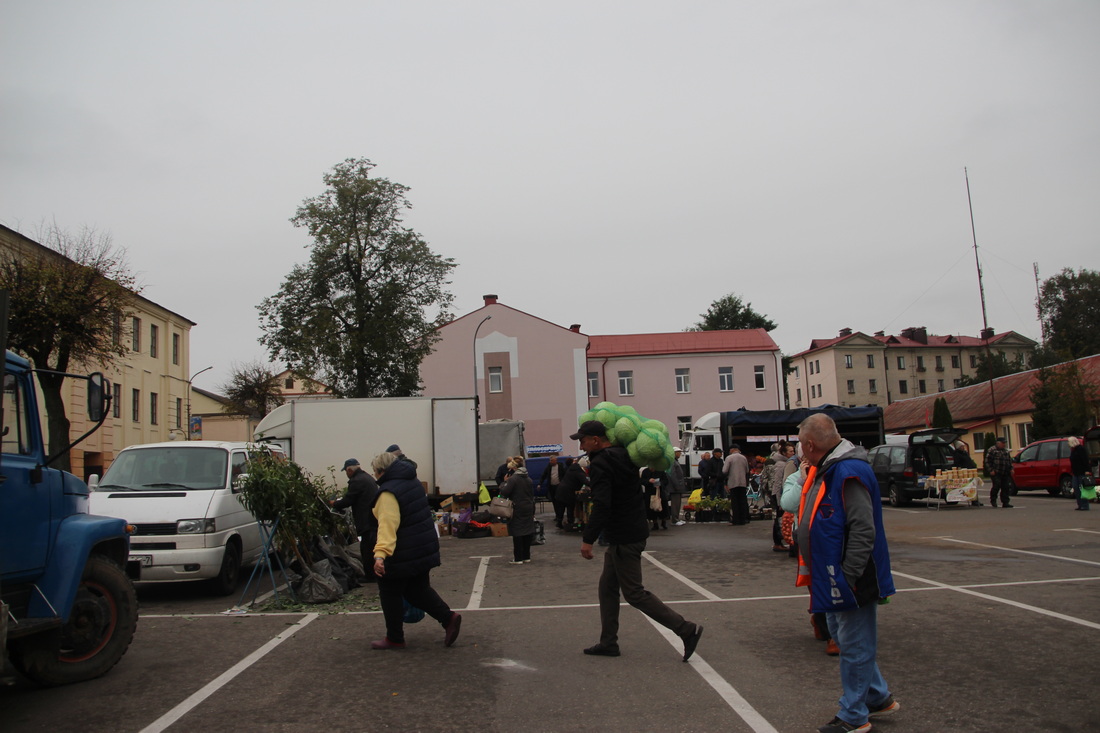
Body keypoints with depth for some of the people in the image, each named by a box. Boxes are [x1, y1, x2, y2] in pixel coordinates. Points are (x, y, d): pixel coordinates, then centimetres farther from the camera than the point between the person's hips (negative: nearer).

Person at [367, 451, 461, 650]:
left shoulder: (388, 492, -20)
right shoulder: (413, 483, 9)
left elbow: (387, 525, -33)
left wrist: (380, 554, -41)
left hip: (401, 555, -9)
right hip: (424, 549, 9)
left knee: (391, 594, 7)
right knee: (418, 589, 18)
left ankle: (395, 638, 17)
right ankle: (448, 617, 7)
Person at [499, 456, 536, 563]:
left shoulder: (513, 479, -14)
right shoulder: (528, 479, 9)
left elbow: (505, 492, -21)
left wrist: (505, 482, -1)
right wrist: (533, 511, 21)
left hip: (517, 509, -6)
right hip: (528, 509, 6)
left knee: (517, 534, 0)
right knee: (527, 532, 11)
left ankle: (518, 558, 2)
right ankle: (526, 556, 18)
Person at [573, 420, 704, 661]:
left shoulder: (600, 465, -18)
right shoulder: (623, 455, 9)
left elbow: (601, 505, -29)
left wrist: (588, 539, -26)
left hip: (624, 538, -10)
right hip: (634, 530, 10)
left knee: (634, 593, -2)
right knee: (608, 587, 16)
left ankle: (686, 629, 0)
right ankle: (608, 643, 21)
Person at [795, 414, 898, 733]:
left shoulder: (849, 473, -24)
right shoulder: (824, 470, 9)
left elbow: (863, 531, -27)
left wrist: (848, 576, -24)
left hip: (849, 579, -11)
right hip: (832, 577, 11)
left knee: (854, 646, 3)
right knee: (842, 635, 21)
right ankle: (879, 697, 35)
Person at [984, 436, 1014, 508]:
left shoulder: (1006, 451, 22)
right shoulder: (992, 450, -2)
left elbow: (1010, 461, 30)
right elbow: (987, 461, -6)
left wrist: (1011, 469, 16)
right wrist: (991, 470, -12)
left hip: (1005, 473, 7)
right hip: (996, 473, -7)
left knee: (1005, 488, 2)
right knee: (997, 486, -14)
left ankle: (1005, 503, 8)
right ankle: (993, 500, 4)